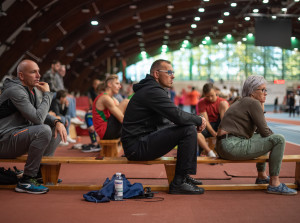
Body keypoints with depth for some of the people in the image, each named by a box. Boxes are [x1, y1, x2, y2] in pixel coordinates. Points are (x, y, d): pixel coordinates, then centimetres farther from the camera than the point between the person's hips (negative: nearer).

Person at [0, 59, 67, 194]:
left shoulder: (33, 89, 11)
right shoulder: (15, 91, -19)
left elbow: (43, 115, 15)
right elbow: (38, 118, -28)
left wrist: (57, 122, -6)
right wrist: (47, 94, -16)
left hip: (20, 136, 10)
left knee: (58, 130, 13)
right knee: (44, 130, -32)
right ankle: (26, 181, -23)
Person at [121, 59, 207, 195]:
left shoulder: (151, 89, 19)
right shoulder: (152, 91, -15)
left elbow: (174, 116, 19)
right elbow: (178, 116, -23)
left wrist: (196, 120, 4)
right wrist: (199, 120, -5)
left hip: (143, 139, 11)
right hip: (137, 146, -11)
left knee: (188, 126, 20)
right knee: (189, 130, -19)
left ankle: (184, 175, 22)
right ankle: (179, 183, -12)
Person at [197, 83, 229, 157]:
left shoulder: (222, 101, 0)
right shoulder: (201, 103, 0)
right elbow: (205, 120, -10)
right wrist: (214, 133, -25)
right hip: (209, 127, 0)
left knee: (224, 103, -21)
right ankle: (210, 153, -35)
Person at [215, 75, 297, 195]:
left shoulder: (241, 102, 22)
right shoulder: (253, 103, -7)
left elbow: (260, 129, 23)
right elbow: (265, 132, -9)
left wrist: (261, 108, 14)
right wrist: (275, 137, 10)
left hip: (223, 147, 11)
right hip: (233, 147, -11)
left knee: (262, 138, 33)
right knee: (279, 139, -12)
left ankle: (262, 176, 38)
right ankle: (274, 184, -8)